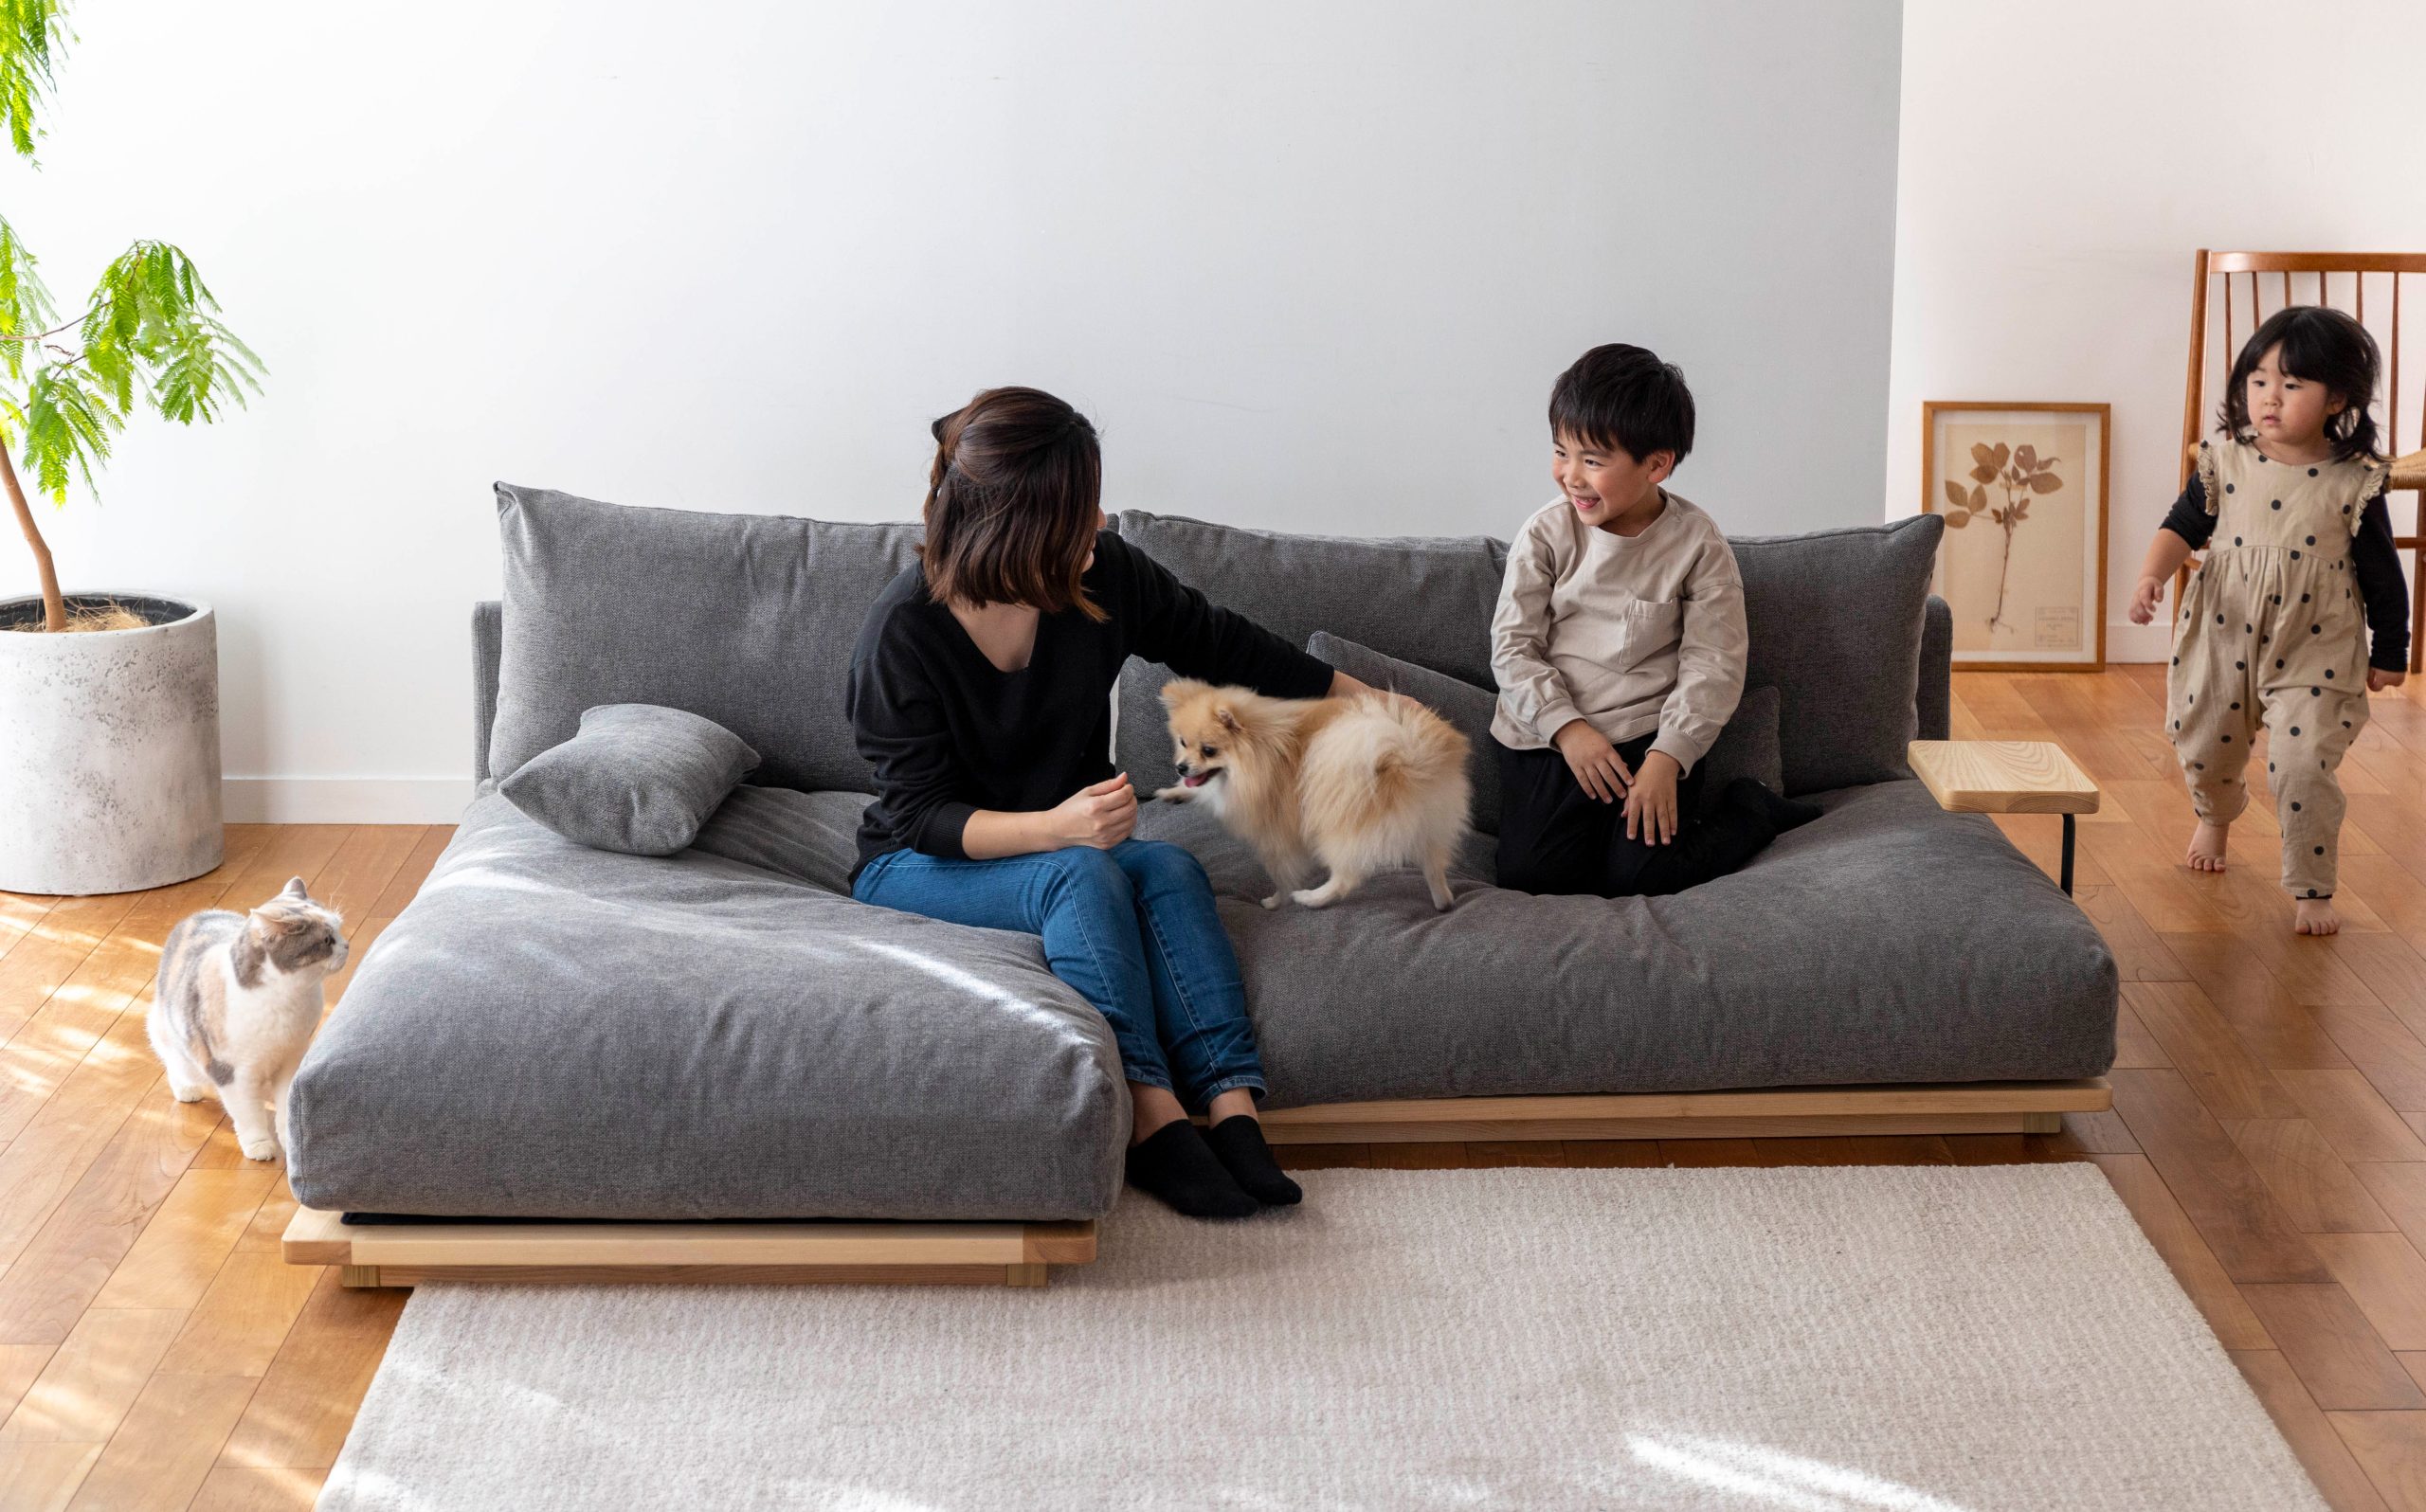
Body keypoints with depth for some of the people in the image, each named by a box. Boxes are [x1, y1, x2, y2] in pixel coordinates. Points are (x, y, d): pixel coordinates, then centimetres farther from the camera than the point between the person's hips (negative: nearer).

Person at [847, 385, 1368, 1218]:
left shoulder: (1103, 577, -10)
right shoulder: (903, 630, -23)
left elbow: (1219, 644, 6)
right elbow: (923, 814, -22)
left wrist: (1357, 696, 13)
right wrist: (1057, 828, -39)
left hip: (1065, 838, 5)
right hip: (920, 867, -4)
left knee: (1171, 869, -26)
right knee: (1082, 875, -33)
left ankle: (1231, 1109, -36)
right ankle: (1152, 1117, -37)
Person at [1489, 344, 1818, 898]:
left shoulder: (1697, 543, -5)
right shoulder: (1546, 536, -1)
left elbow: (1713, 664, -6)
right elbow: (1513, 647, -2)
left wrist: (1667, 757, -17)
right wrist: (1567, 728, -15)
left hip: (1649, 732, -2)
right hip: (1547, 734, 2)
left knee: (1641, 876, -17)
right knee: (1529, 875, -15)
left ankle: (1750, 812, 8)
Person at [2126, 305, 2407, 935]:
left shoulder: (2355, 483, -12)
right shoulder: (2225, 463, -6)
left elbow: (2382, 576, -3)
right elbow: (2183, 527, 2)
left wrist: (2390, 652, 4)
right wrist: (2152, 576, -16)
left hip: (2313, 654, -3)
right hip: (2224, 640, 3)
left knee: (2303, 769, -12)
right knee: (2205, 749, 19)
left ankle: (2312, 890, 5)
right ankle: (2215, 815, 54)